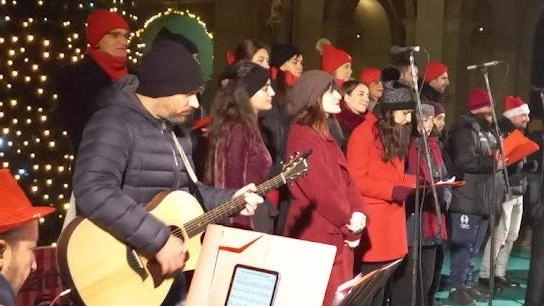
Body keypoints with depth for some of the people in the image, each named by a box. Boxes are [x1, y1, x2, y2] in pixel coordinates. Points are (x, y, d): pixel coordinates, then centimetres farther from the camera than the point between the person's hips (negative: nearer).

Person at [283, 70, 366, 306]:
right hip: (318, 236, -9)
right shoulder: (304, 135, -13)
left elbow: (344, 177, 13)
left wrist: (357, 213, -3)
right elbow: (322, 189, -17)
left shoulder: (323, 133, 17)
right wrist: (350, 226, -8)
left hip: (335, 235, 9)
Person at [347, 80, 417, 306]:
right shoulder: (364, 133, -10)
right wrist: (392, 191, -20)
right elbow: (355, 180, -16)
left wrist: (416, 182, 5)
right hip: (372, 221, -8)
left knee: (386, 284, 10)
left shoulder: (394, 134, 16)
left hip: (392, 220, 9)